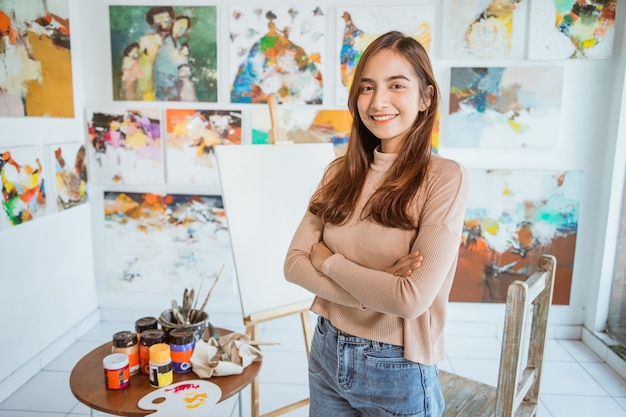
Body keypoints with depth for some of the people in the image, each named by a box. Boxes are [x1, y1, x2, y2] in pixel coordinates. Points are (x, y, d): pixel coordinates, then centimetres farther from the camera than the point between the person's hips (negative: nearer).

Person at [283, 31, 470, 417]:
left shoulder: (445, 177, -16)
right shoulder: (341, 172, -1)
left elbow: (412, 298, -23)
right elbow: (294, 263, -7)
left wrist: (327, 259, -13)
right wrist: (379, 288, -20)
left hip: (397, 372, -4)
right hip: (327, 354, 4)